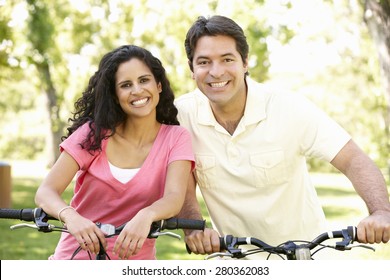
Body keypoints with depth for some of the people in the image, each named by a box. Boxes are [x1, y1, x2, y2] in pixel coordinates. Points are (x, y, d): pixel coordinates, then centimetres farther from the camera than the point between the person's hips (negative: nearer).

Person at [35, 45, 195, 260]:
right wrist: (70, 216, -32)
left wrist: (146, 216, -39)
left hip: (134, 263, 0)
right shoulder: (94, 133, -1)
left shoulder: (175, 139, -1)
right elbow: (45, 192, -9)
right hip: (76, 257, 0)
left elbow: (175, 197, -16)